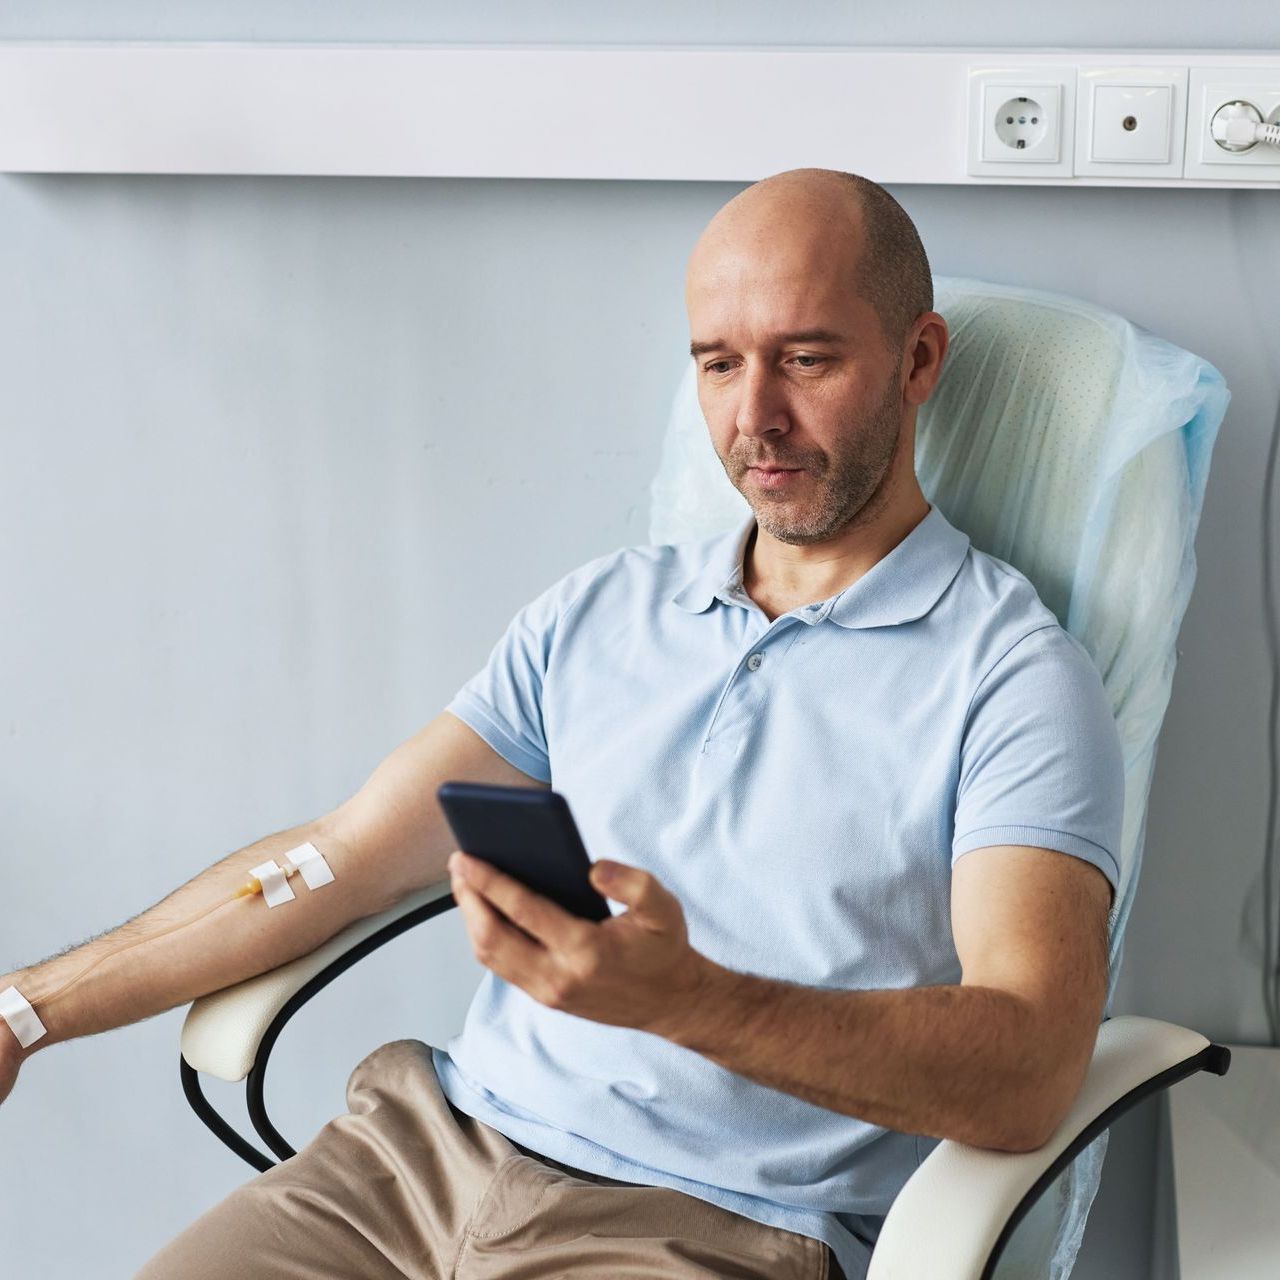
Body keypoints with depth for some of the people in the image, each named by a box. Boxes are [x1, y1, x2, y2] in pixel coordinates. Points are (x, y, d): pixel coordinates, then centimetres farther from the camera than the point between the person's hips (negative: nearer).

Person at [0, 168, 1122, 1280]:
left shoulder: (1010, 677, -3)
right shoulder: (599, 610, 14)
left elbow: (1027, 1075, -15)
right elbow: (344, 858, 13)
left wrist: (687, 1000, -29)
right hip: (432, 1142, 6)